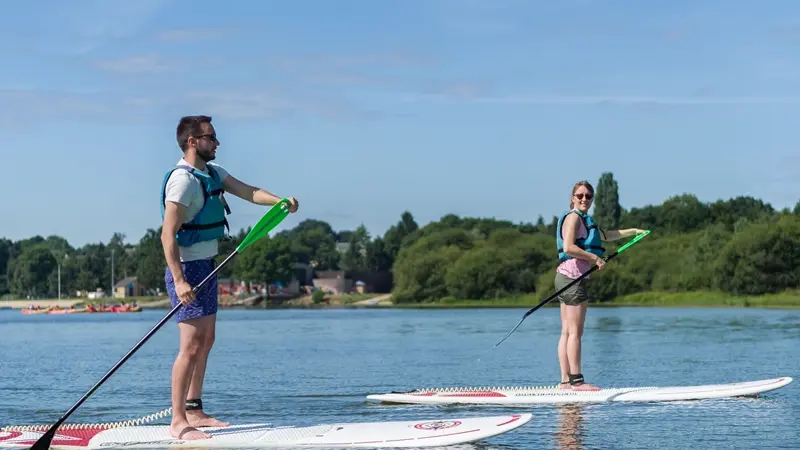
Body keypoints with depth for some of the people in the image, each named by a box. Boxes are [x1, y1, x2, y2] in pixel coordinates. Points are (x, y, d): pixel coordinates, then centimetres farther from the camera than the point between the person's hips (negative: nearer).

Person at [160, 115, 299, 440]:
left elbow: (248, 192, 2)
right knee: (191, 345, -12)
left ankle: (194, 411, 21)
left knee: (206, 341, 14)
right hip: (188, 269, -10)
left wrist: (279, 201, -17)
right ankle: (178, 422, -10)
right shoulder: (182, 179, -18)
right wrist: (179, 281, -29)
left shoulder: (213, 172, 12)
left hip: (207, 267, 10)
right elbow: (168, 234, -23)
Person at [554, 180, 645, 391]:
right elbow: (568, 247, -21)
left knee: (567, 332, 7)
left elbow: (605, 235, 36)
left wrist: (633, 231, 33)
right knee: (575, 332, -10)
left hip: (567, 279, 10)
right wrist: (595, 258, -16)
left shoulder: (584, 220, 23)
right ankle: (576, 380, -11)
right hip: (572, 277, -10)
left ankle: (565, 380, 7)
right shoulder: (573, 217, -8)